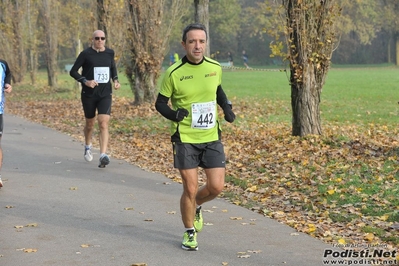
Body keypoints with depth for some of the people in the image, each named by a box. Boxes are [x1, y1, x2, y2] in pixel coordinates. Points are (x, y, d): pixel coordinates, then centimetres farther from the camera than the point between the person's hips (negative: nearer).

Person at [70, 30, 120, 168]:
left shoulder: (110, 53, 4)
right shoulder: (85, 54, -6)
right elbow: (73, 71, -3)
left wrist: (115, 80, 6)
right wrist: (85, 81, -18)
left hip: (105, 94, 1)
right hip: (89, 94, -1)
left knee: (104, 124, -15)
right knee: (90, 123, 16)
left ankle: (103, 155, -22)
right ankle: (88, 147, 44)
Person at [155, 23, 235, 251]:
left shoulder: (215, 68, -1)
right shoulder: (174, 73, -11)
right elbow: (160, 103, -2)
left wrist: (227, 107, 2)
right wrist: (173, 114, -22)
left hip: (211, 137, 3)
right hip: (185, 138, -3)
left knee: (216, 187, 0)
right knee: (190, 189, -2)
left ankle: (196, 207, 34)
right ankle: (190, 232, 21)